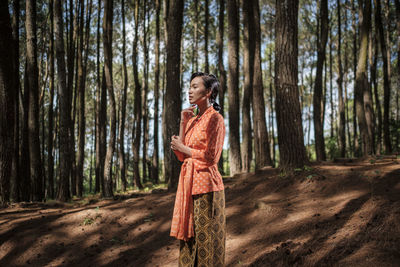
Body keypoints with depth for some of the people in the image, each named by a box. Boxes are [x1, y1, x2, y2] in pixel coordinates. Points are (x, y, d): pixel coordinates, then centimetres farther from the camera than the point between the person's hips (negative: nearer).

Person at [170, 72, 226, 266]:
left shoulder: (215, 118, -9)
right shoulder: (192, 120, 15)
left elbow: (210, 157, -17)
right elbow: (181, 156, 9)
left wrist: (182, 147, -5)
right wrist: (183, 123, 3)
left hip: (205, 184, -8)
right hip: (189, 184, 8)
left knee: (206, 239, -1)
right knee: (189, 238, 12)